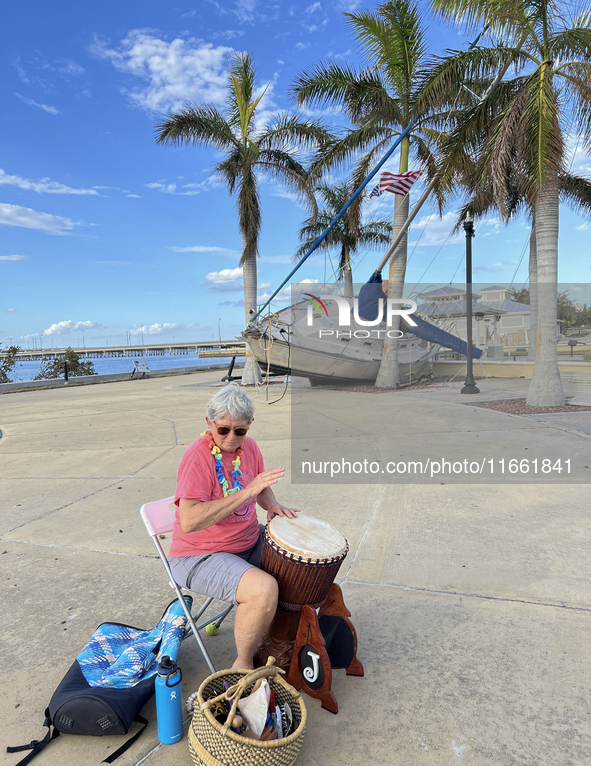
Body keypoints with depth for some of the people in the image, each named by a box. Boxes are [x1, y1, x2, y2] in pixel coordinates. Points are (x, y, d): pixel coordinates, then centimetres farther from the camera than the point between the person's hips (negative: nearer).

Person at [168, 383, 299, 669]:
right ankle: (243, 664, -2)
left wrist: (272, 505, -6)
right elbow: (188, 522, -34)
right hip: (199, 557, -8)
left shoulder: (248, 446, -1)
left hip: (248, 542, 8)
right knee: (264, 589, -30)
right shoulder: (198, 456, -24)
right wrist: (246, 492, -36)